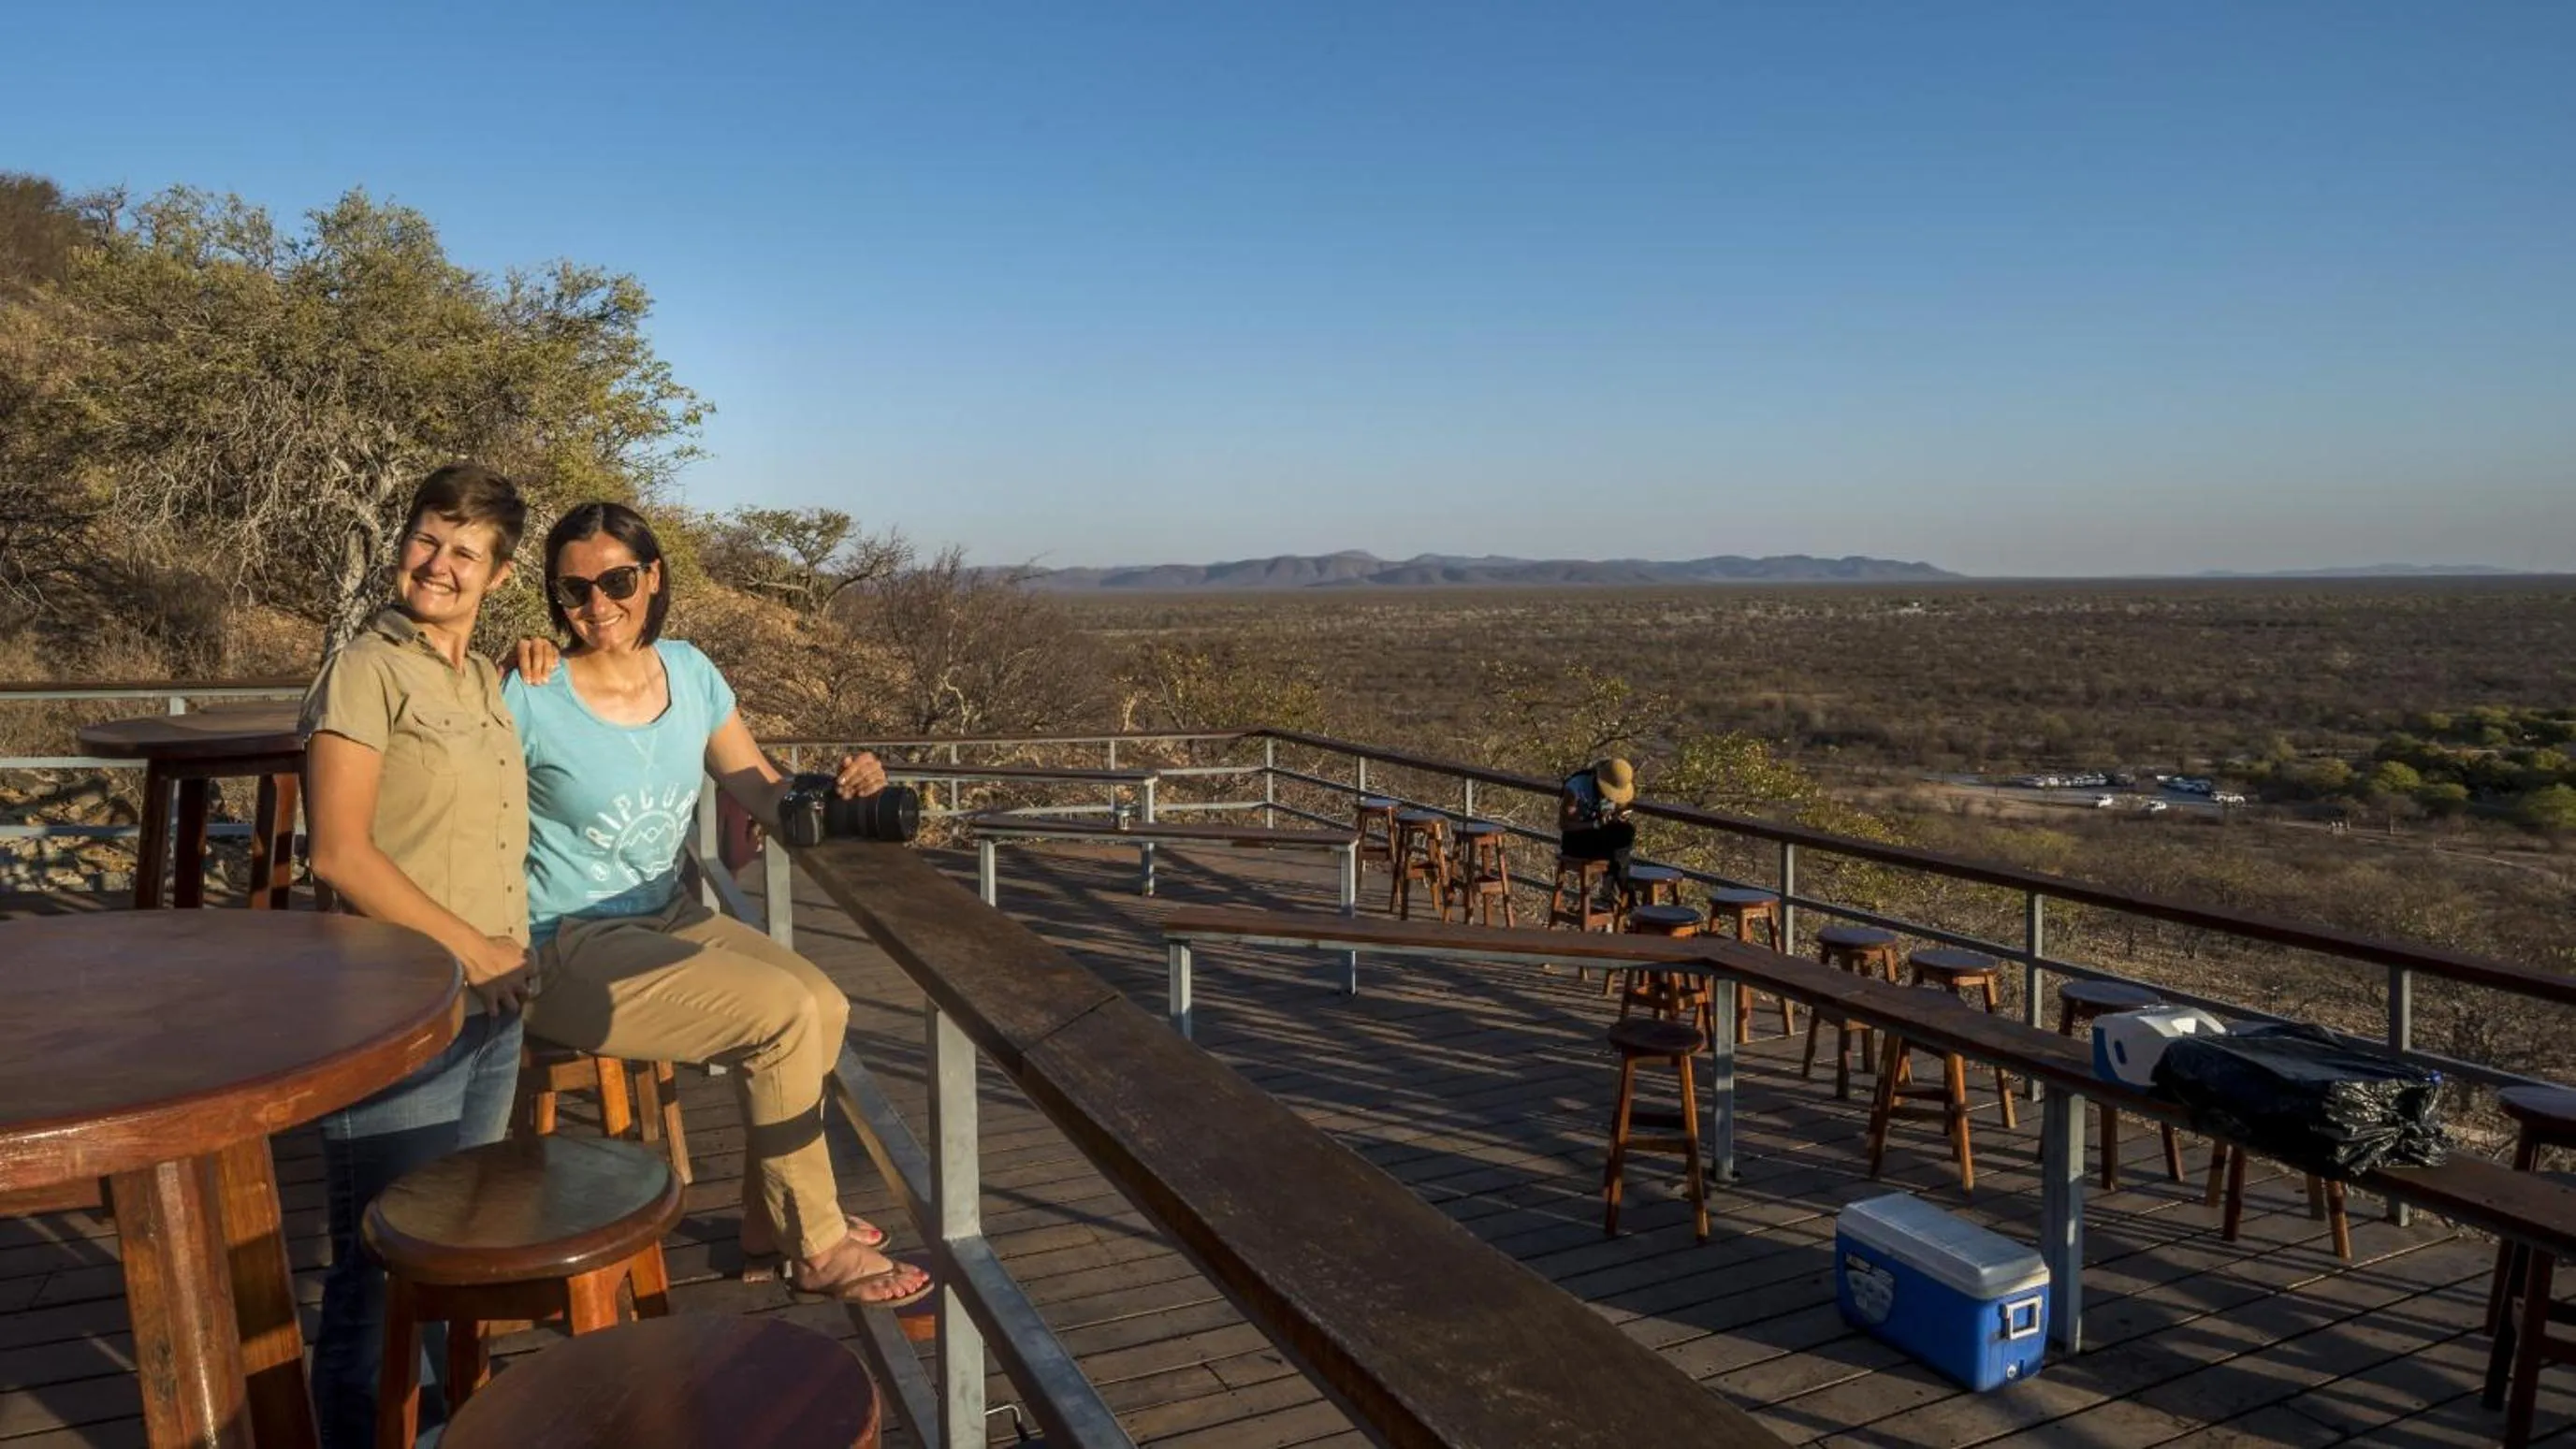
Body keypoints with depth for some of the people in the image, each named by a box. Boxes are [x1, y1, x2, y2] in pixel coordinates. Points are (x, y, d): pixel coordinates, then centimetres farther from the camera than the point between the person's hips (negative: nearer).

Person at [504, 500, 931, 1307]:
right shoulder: (531, 698, -14)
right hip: (565, 950, -7)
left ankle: (770, 1221, 11)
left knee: (827, 1004, -9)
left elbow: (768, 799, 3)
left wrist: (839, 790, -14)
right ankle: (817, 1249, -2)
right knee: (783, 1012, -20)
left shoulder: (689, 673, 2)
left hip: (664, 919, 7)